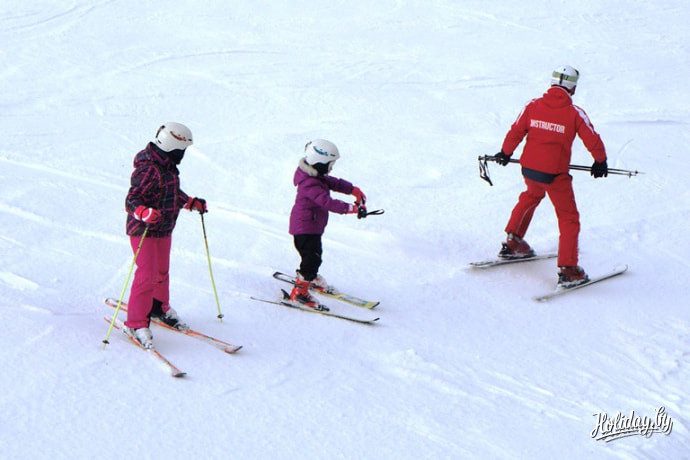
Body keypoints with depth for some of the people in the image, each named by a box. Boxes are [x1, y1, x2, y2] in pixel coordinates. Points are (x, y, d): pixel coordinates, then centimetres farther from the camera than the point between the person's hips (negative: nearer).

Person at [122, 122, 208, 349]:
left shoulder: (168, 167, 7)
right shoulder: (149, 169, -23)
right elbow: (132, 200, -27)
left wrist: (192, 203, 23)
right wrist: (145, 213, -43)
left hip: (164, 230, 9)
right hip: (144, 230, -9)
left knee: (162, 271, 22)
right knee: (147, 275, -12)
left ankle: (159, 307, 43)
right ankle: (135, 323, -5)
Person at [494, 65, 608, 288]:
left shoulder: (533, 105, -2)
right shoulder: (575, 113, -10)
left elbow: (516, 132, 3)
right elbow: (593, 141, -4)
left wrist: (505, 153, 21)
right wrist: (600, 162, 15)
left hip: (529, 169, 4)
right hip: (555, 174, -4)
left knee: (531, 196, 36)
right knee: (568, 218, 8)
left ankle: (513, 241, 39)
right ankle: (568, 269, 3)